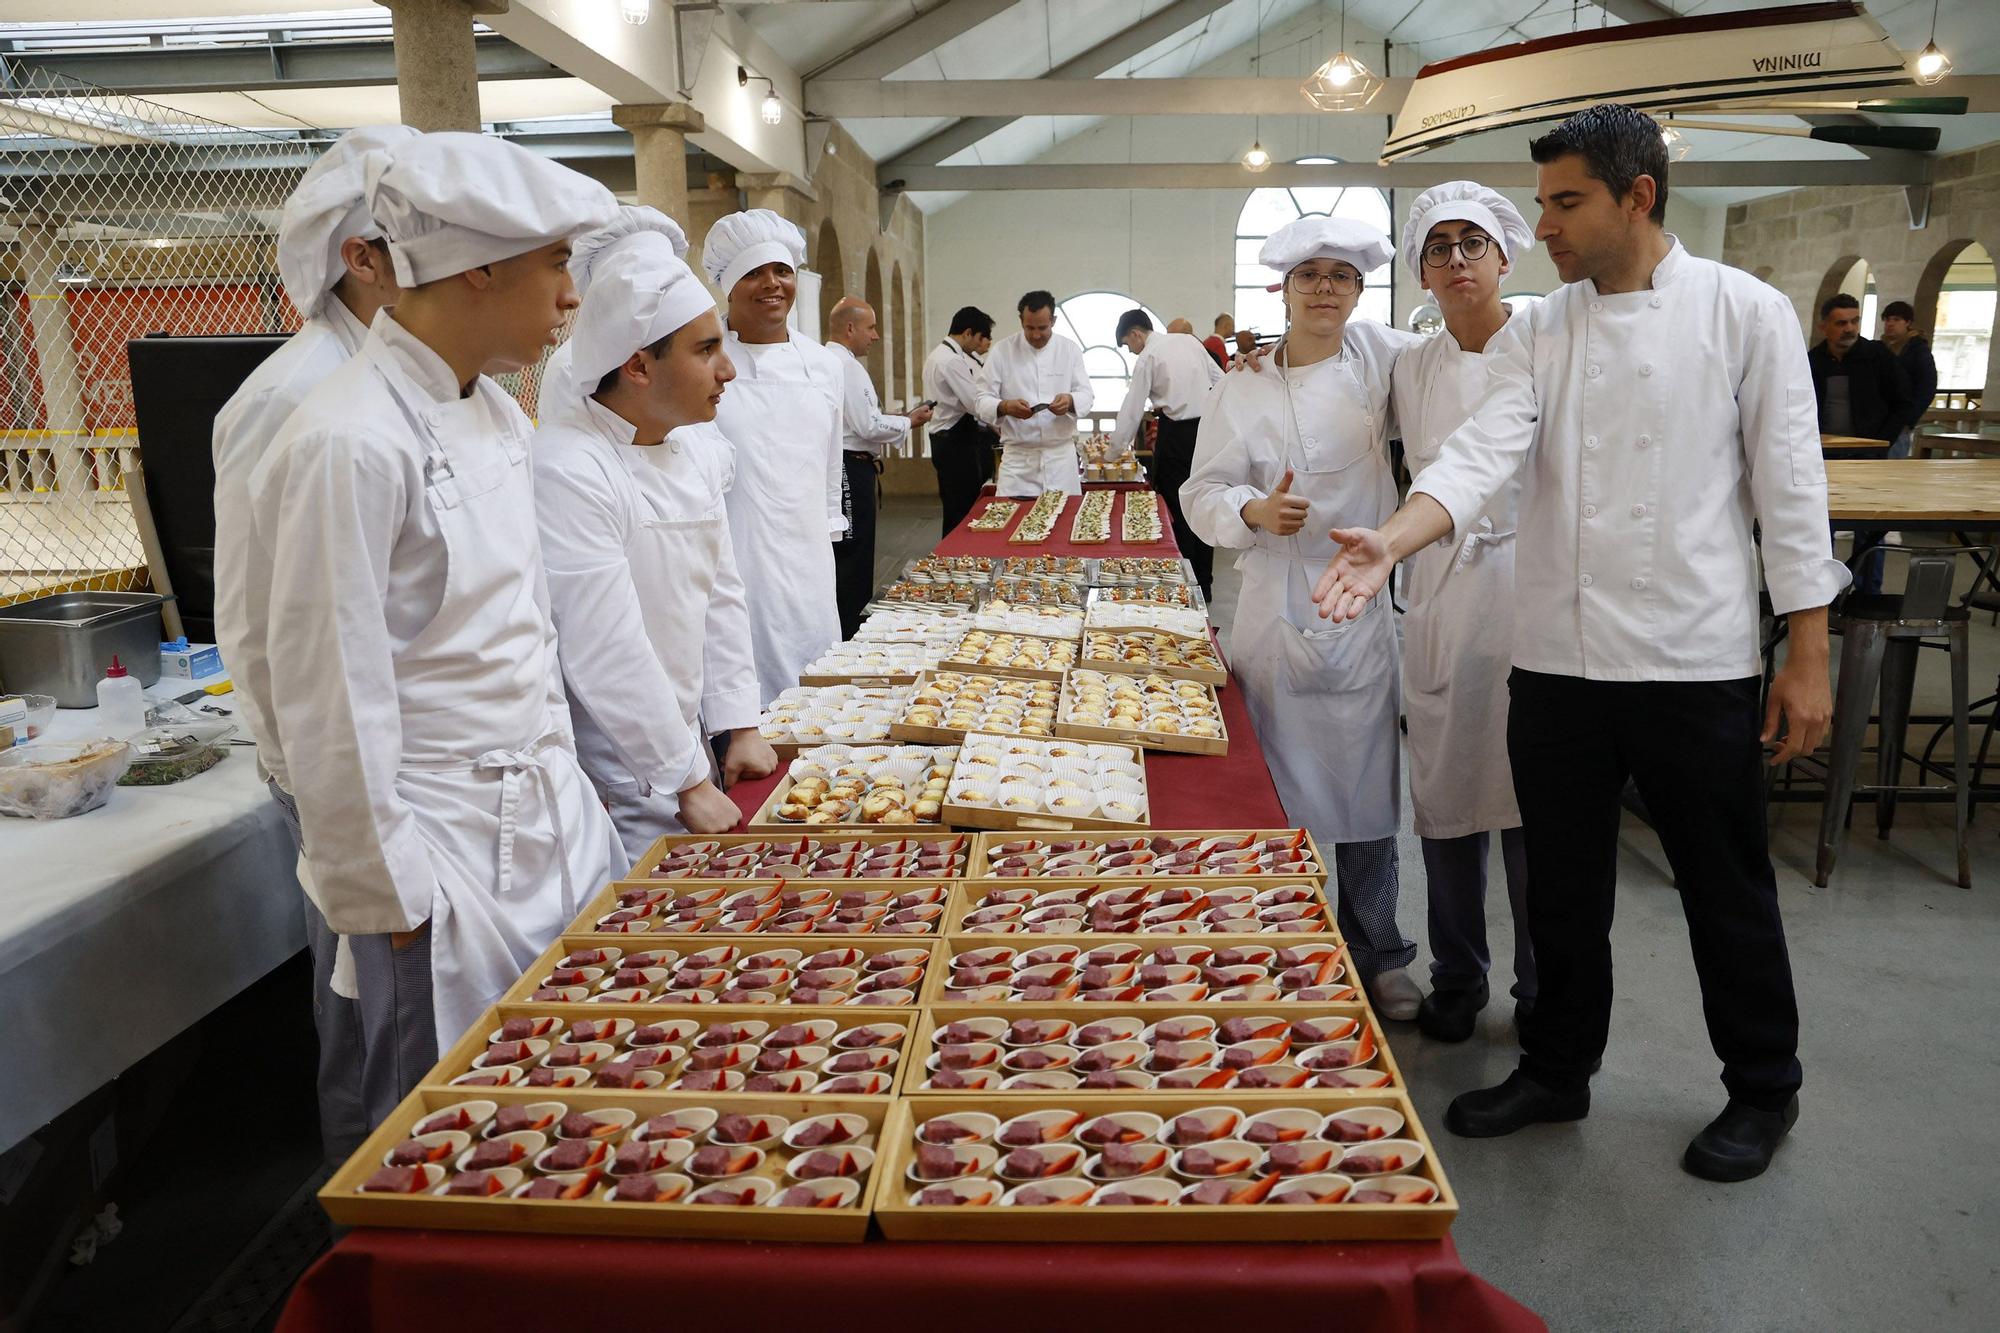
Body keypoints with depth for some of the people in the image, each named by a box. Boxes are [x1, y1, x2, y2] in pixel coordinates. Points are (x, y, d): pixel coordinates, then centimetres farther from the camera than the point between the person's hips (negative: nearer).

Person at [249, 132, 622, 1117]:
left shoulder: (496, 411, 7)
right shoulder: (349, 444, -20)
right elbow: (331, 701, -18)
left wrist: (561, 784, 17)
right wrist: (389, 895, -11)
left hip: (554, 818, 8)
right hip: (447, 854, -8)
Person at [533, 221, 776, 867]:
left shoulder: (699, 448, 5)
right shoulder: (567, 469, -23)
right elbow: (608, 656, -23)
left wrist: (740, 729, 6)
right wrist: (689, 783, -16)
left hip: (685, 743, 8)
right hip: (615, 780, -8)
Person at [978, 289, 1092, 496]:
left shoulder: (1070, 350, 5)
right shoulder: (1002, 351, 0)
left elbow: (1086, 396, 4)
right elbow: (984, 401, -1)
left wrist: (1070, 401, -20)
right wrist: (1005, 407, -23)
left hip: (1061, 454, 2)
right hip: (1018, 456, -1)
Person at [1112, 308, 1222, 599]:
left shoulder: (1147, 358, -5)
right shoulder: (1190, 340, 11)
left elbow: (1132, 409, -5)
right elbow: (1220, 382, 11)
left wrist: (1115, 448, 3)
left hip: (1176, 434, -6)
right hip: (1208, 428, 6)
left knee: (1177, 510, 4)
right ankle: (1204, 584, 18)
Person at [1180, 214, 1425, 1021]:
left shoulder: (1379, 356, 5)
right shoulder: (1242, 391, 3)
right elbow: (1202, 493, 1)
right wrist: (1252, 510, -17)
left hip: (1361, 613, 1)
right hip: (1275, 614, 0)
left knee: (1365, 795, 7)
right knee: (1274, 793, 5)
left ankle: (1375, 960, 25)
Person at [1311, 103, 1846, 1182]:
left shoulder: (1744, 313, -3)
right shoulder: (1537, 334, 6)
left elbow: (1788, 485, -4)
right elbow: (1482, 452, -9)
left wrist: (1807, 656, -5)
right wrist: (1390, 542, -28)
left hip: (1695, 660, -3)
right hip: (1559, 658, 4)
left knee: (1725, 887, 10)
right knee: (1563, 885, 15)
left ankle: (1763, 1090, 33)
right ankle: (1556, 1071, 34)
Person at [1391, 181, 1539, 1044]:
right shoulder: (1413, 367, 9)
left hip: (1527, 585, -3)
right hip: (1440, 594, 4)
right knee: (1446, 794, 9)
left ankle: (1545, 990, 20)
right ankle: (1455, 980, 26)